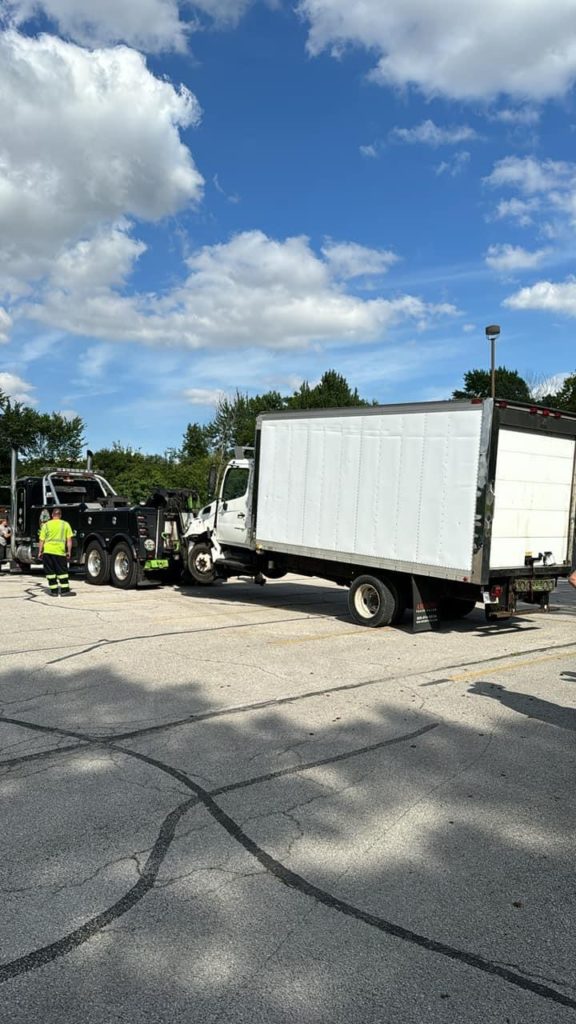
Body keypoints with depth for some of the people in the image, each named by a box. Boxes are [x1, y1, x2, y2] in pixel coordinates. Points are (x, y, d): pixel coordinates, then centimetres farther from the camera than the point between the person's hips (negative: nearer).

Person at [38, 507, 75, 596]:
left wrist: (40, 552, 13)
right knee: (62, 572, 5)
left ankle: (54, 591, 9)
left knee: (50, 572, 8)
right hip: (60, 551, -1)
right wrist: (69, 552, 4)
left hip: (47, 551, 1)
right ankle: (65, 591, 2)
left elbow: (42, 540, 6)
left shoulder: (46, 525, 6)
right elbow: (69, 540, 0)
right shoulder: (65, 524, 4)